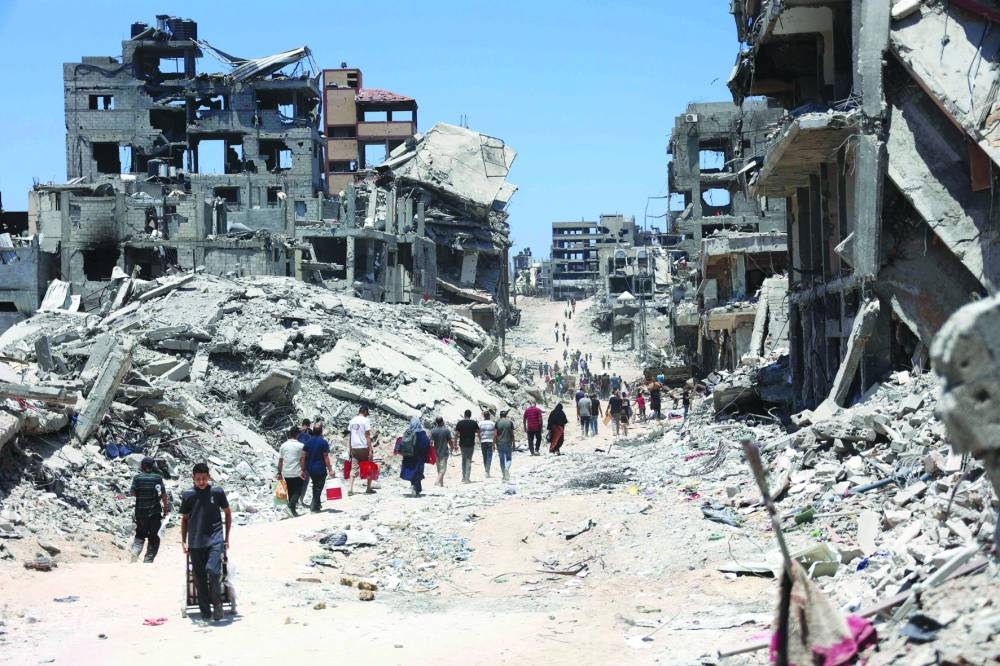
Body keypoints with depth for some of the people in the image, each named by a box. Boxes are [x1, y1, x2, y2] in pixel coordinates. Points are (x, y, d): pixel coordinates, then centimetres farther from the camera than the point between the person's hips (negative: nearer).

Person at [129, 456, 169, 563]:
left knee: (140, 535, 18)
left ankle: (135, 552, -7)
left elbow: (132, 493, -4)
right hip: (155, 513, -1)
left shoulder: (137, 478, -3)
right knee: (153, 538, 9)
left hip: (140, 511, 2)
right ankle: (148, 560, 2)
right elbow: (163, 494, -7)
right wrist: (166, 508, 2)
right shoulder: (158, 478, -5)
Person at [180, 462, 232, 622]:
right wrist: (184, 541, 12)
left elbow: (227, 513, 12)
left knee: (213, 570, -21)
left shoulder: (217, 492, 2)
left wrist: (227, 538, 10)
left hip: (215, 539, -2)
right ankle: (205, 611, 16)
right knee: (200, 578, 5)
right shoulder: (188, 495, 5)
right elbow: (184, 519, 16)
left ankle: (217, 603, -1)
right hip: (195, 542, 2)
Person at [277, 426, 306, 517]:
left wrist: (279, 473, 12)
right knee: (297, 491, 1)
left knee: (290, 492, 15)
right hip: (297, 473, -4)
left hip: (286, 473, 4)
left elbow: (280, 460, 7)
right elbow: (302, 460, -10)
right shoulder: (300, 445, -8)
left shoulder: (283, 446, 5)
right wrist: (303, 471, -3)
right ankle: (292, 504, -22)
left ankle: (292, 508, 18)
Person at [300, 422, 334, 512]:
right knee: (319, 487, 5)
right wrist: (330, 469, -8)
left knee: (315, 486, 22)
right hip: (320, 469, -5)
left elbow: (303, 457, 0)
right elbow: (326, 457, -14)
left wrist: (303, 469, 6)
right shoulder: (323, 442, -12)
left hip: (310, 470, 5)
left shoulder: (308, 442, 2)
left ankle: (317, 504, 30)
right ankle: (314, 507, 3)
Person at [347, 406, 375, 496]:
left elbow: (350, 436, 12)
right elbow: (367, 436, -12)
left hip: (354, 448, 5)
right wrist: (371, 450, -11)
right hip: (364, 448, -5)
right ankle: (369, 488, 15)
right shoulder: (366, 420, -8)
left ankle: (350, 489, -8)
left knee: (353, 469, 3)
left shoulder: (352, 421, 10)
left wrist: (350, 450, 17)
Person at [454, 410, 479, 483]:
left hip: (462, 444, 2)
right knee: (468, 460, 1)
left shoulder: (459, 423, -1)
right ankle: (467, 478, -5)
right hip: (471, 444, -2)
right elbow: (478, 433, 3)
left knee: (463, 459, 17)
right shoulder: (474, 423, -4)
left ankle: (463, 477, 17)